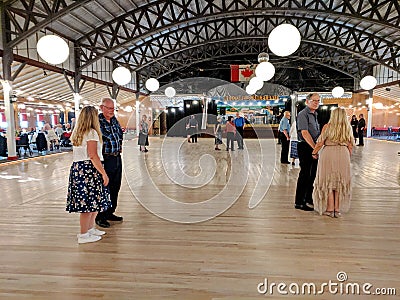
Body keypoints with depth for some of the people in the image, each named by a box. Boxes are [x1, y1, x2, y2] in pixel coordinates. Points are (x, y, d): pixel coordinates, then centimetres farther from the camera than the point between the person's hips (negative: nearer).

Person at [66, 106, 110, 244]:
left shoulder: (77, 133, 15)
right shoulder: (91, 133, -12)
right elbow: (93, 156, -18)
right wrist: (104, 174, -16)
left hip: (77, 168, 9)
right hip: (89, 169, -9)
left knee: (93, 201, 17)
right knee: (89, 201, -1)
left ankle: (90, 228, 28)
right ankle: (83, 235, 7)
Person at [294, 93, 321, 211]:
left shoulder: (314, 114, 19)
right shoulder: (303, 114, -11)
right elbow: (304, 133, -19)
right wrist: (315, 147, -19)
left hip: (313, 147, 9)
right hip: (305, 147, -9)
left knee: (312, 174, 14)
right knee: (305, 174, -5)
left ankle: (308, 200, 26)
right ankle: (299, 202, 4)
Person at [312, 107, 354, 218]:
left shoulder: (327, 126, -5)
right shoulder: (348, 128, 4)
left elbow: (320, 143, -6)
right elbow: (350, 146, 7)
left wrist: (314, 152, 9)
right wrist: (347, 158, 19)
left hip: (328, 154, -3)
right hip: (343, 155, 3)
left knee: (328, 182, 8)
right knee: (340, 182, 12)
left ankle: (330, 209, 11)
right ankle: (337, 209, 16)